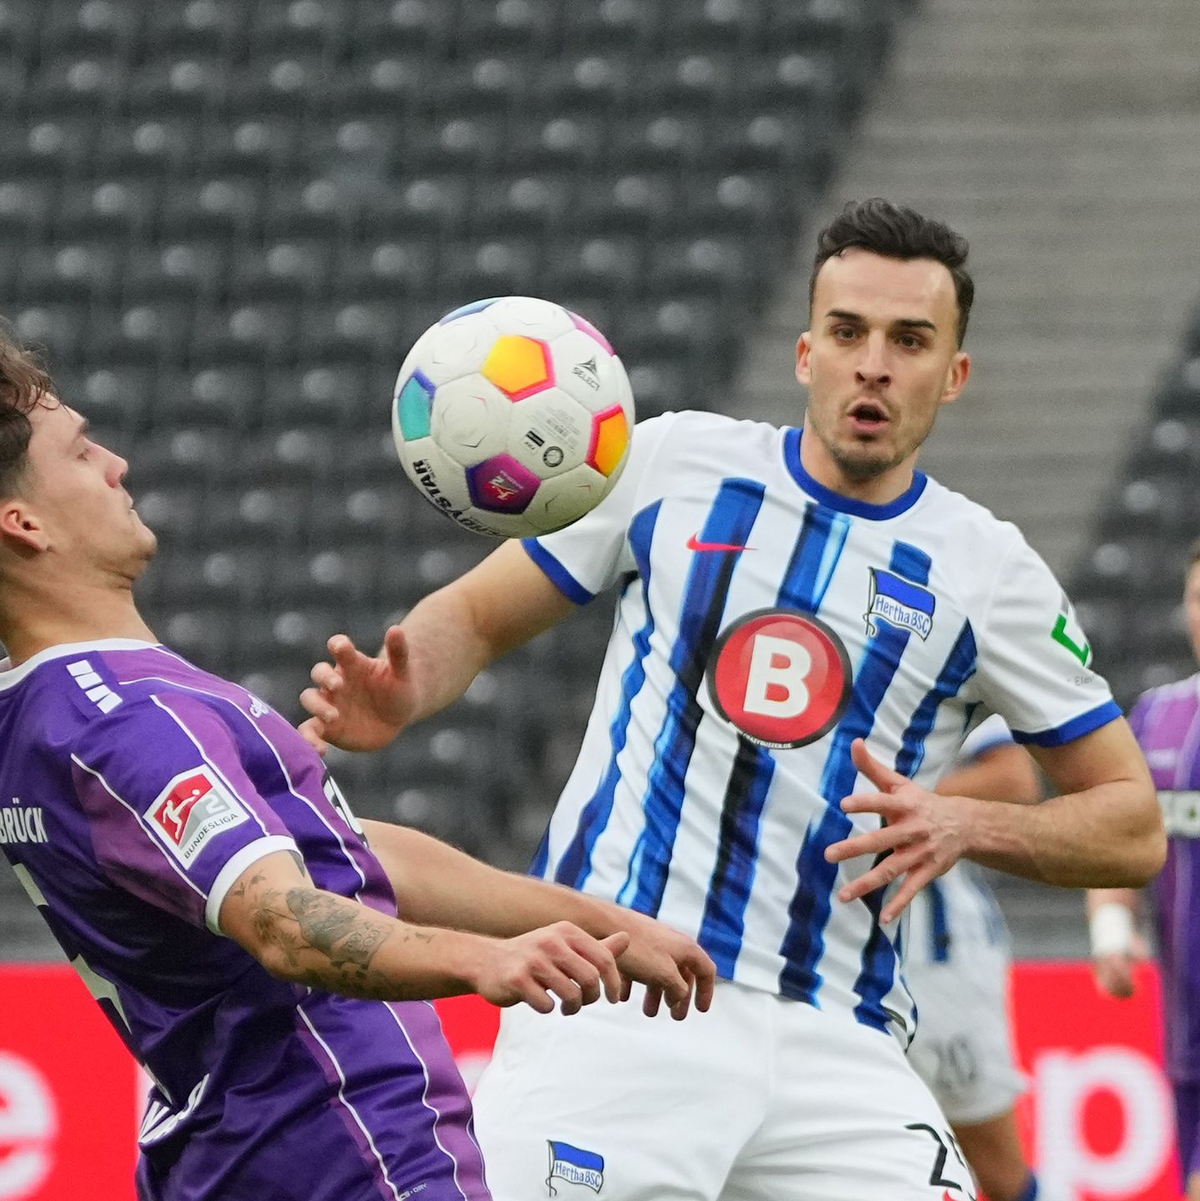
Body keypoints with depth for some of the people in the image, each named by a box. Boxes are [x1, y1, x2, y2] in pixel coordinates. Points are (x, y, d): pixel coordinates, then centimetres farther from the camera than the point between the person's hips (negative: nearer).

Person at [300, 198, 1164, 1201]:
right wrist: (400, 695, -9)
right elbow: (477, 615, 14)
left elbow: (1134, 827, 9)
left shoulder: (990, 572, 5)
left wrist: (968, 825, -9)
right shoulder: (675, 462, 5)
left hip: (829, 1043, 1)